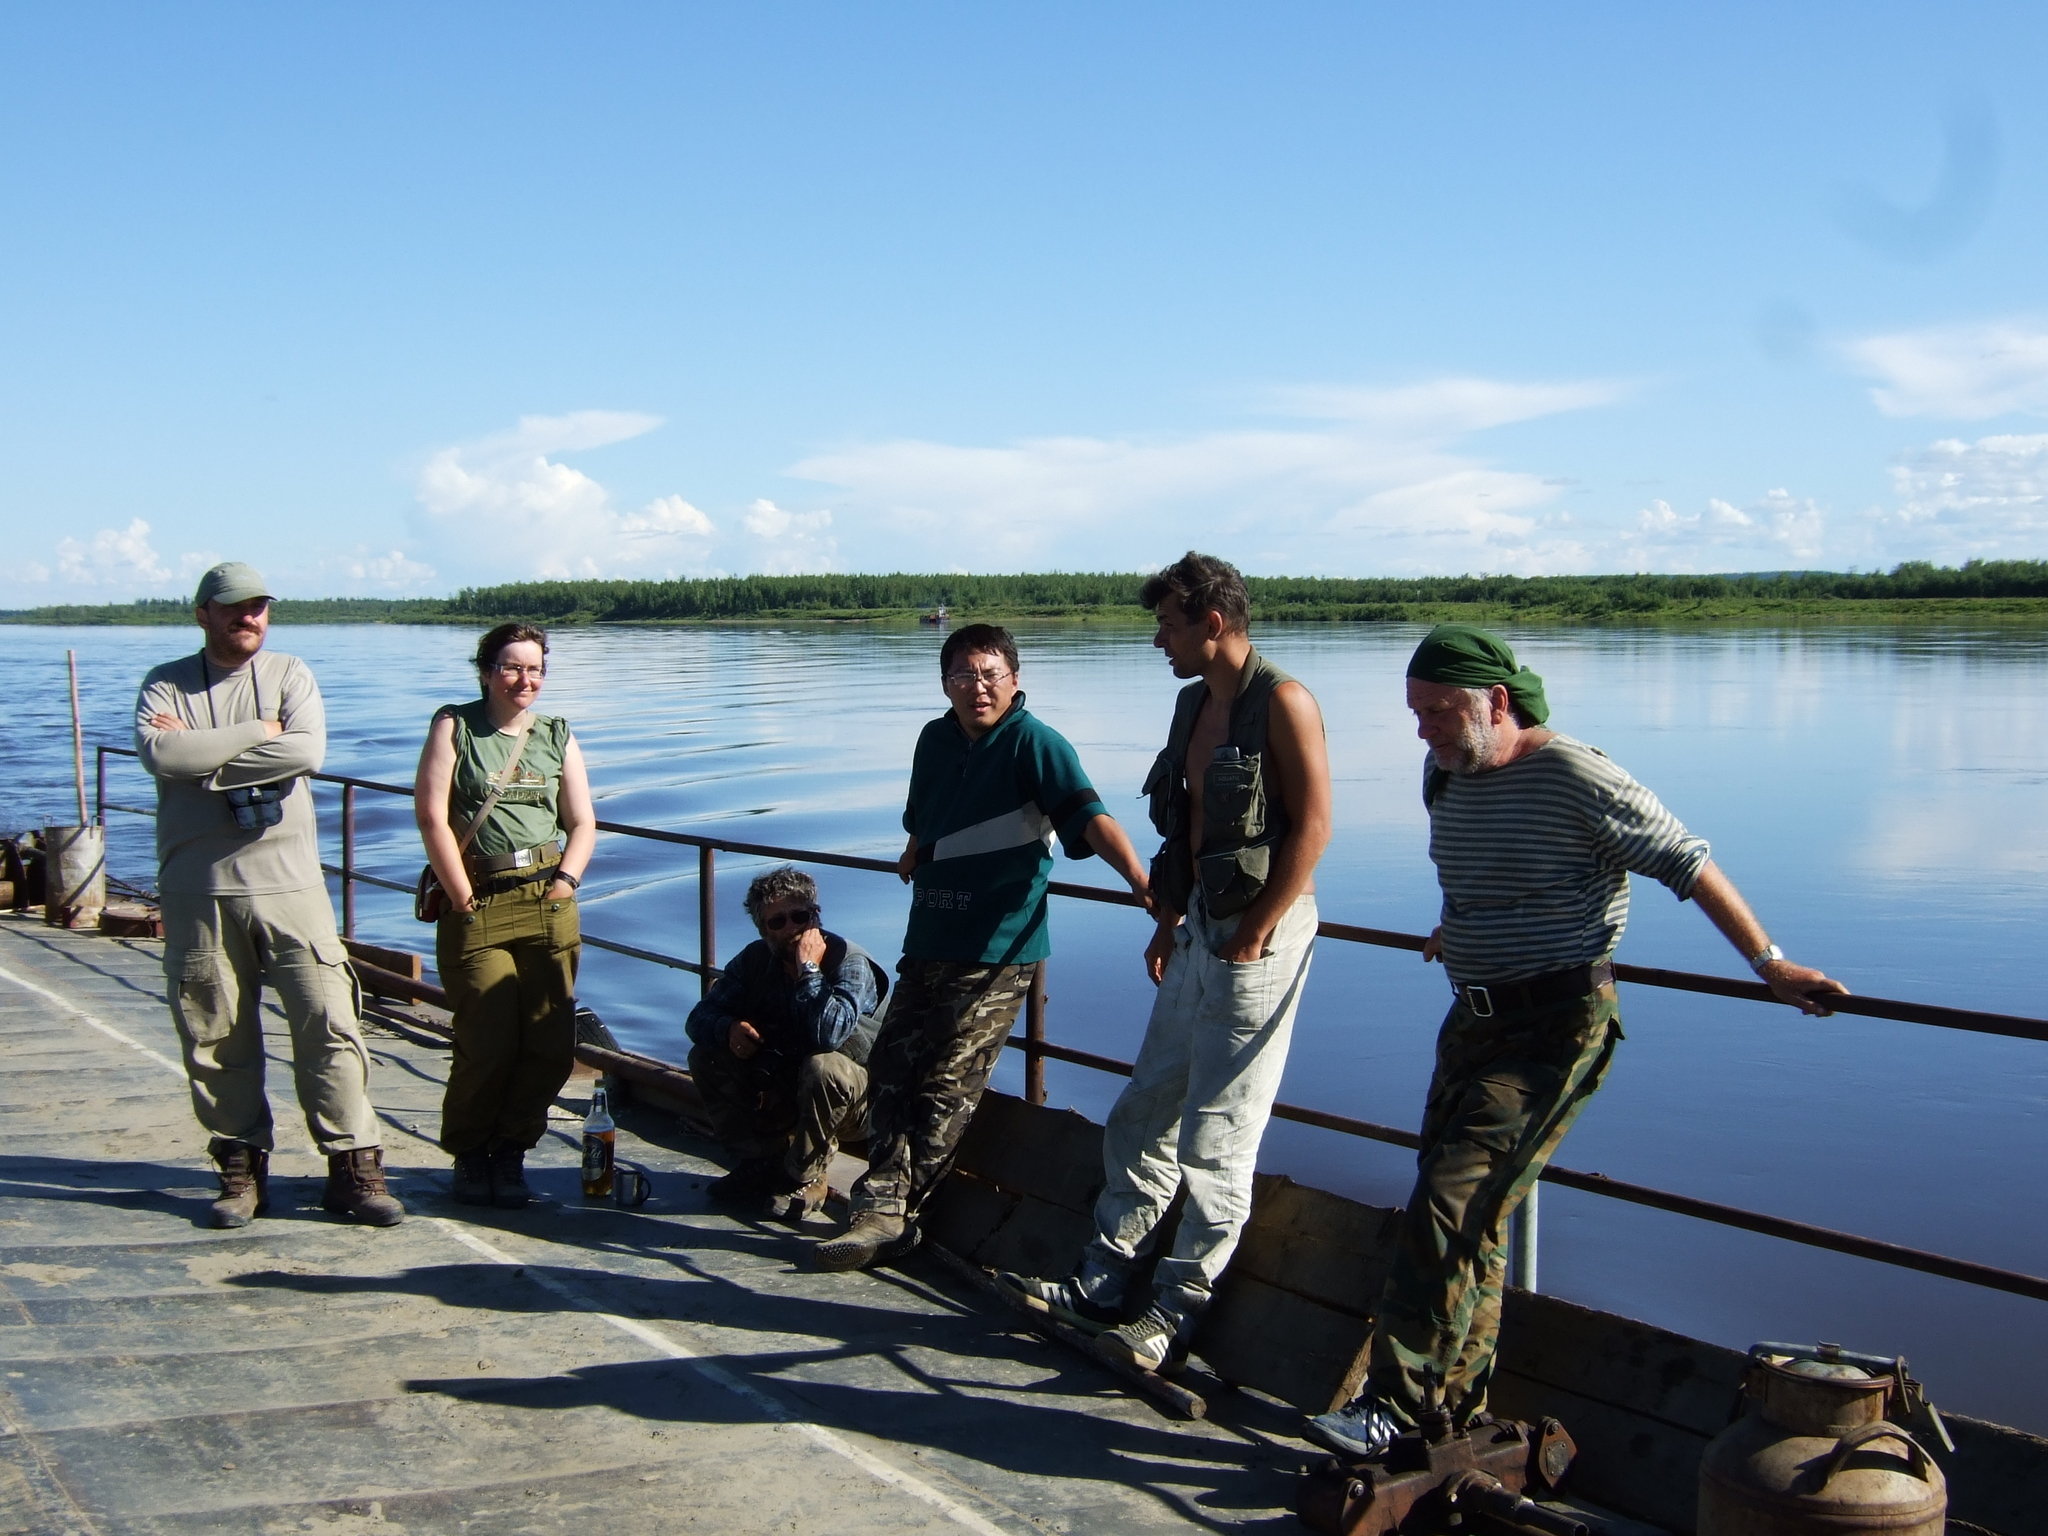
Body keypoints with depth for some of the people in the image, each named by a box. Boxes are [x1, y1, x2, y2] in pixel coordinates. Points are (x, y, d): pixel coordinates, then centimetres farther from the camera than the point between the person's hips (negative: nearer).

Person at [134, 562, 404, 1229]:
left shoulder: (290, 675, 8)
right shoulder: (165, 685, 8)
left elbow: (306, 751, -12)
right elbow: (159, 754, -13)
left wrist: (202, 757, -10)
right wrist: (257, 732, -11)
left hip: (289, 879, 0)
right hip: (197, 888, 1)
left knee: (329, 1019, -4)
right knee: (215, 1034, 5)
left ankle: (353, 1165, 2)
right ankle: (241, 1166, 18)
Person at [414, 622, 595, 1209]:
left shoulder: (557, 736, 15)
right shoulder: (454, 726, 5)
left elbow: (583, 824, 14)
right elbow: (431, 816, -4)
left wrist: (564, 884, -2)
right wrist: (464, 897, -7)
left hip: (548, 906, 3)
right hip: (477, 904, -3)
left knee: (551, 1047, -1)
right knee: (489, 1045, -7)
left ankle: (510, 1152, 17)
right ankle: (469, 1156, 16)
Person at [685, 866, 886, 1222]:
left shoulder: (849, 962, -22)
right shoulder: (755, 959, -3)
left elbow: (828, 1033, -40)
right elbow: (699, 1018, -4)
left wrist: (808, 968, -32)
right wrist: (728, 1029, -25)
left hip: (857, 1097, -6)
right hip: (783, 1089, 6)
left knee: (822, 1066, -37)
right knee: (705, 1056, -9)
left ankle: (806, 1179, -15)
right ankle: (764, 1163, 0)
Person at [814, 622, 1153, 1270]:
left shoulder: (1034, 743, -13)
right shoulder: (935, 740, 7)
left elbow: (1090, 816, -26)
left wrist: (1145, 885, -36)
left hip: (998, 950, -7)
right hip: (929, 942, 7)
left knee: (948, 1085, -1)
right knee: (892, 1068, 8)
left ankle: (890, 1212, 10)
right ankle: (884, 1208, 18)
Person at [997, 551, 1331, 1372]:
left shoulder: (1281, 702, -13)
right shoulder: (1194, 704, 13)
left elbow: (1312, 826, -17)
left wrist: (1253, 935, -17)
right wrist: (1168, 923, 14)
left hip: (1258, 937, -9)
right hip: (1198, 933, 9)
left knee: (1215, 1138, -1)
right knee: (1142, 1115, 13)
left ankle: (1177, 1313, 11)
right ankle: (1101, 1285, 23)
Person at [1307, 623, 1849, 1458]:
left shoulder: (1573, 777, -16)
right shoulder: (1444, 777, 7)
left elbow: (1688, 863, -11)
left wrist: (1769, 966, -9)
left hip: (1554, 1027, -8)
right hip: (1474, 1016, 8)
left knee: (1452, 1206, -16)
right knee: (1468, 1216, 9)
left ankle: (1395, 1407, -12)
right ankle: (1457, 1413, 20)